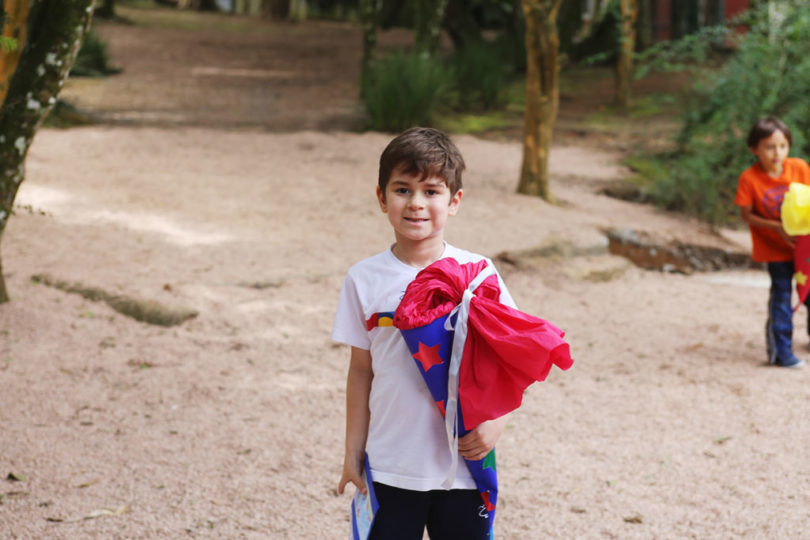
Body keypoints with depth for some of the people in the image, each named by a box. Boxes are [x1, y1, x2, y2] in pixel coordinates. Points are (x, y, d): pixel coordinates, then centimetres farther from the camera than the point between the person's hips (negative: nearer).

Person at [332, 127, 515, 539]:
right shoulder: (364, 280, -1)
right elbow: (361, 370, 5)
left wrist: (496, 421, -12)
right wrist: (353, 452, 6)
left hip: (464, 464, 0)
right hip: (391, 467, 0)